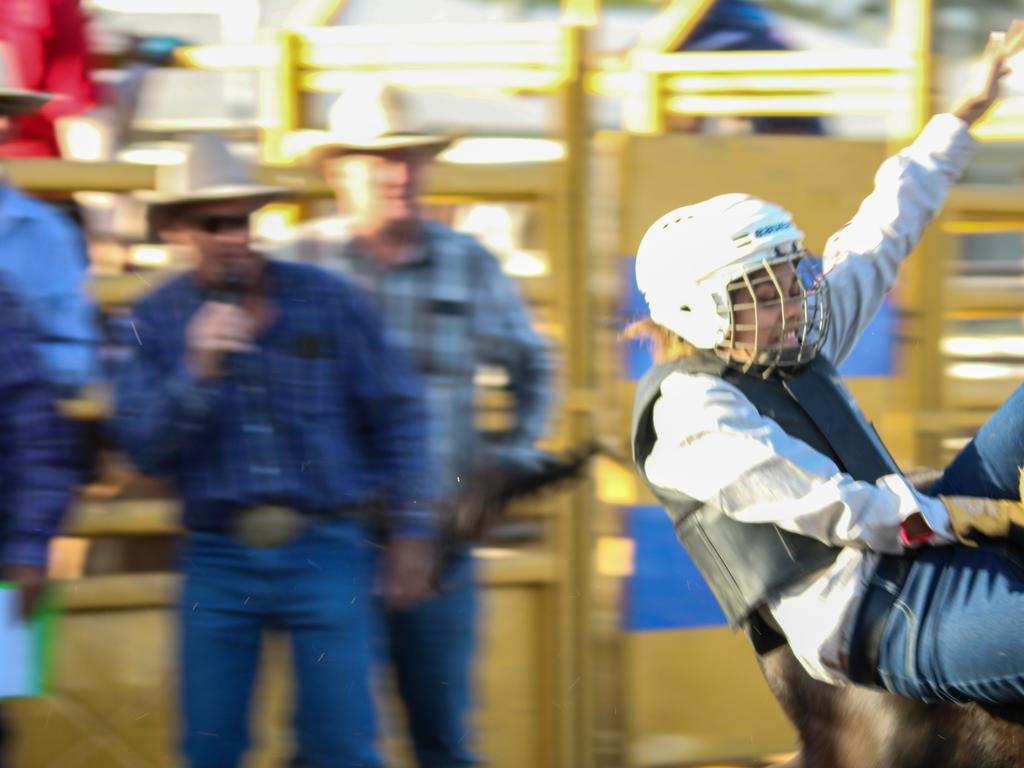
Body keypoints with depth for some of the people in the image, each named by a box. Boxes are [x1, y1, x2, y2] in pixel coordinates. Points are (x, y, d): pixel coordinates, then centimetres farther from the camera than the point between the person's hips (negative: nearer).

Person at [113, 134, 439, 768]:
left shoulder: (326, 300, 0)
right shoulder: (158, 322, 3)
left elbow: (397, 415, 5)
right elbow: (146, 448, -3)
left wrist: (411, 532, 2)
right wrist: (200, 372, -17)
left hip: (324, 549, -1)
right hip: (218, 556, 2)